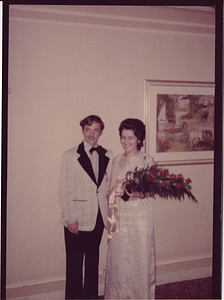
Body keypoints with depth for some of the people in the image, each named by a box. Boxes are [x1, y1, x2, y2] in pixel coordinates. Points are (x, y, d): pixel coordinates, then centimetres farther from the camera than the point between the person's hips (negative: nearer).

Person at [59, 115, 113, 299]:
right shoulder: (70, 156, -5)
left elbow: (110, 186, 10)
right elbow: (64, 190, -7)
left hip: (99, 217, 4)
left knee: (93, 259, 17)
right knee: (74, 262, 3)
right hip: (77, 218, -4)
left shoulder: (108, 156, 6)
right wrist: (70, 218, -11)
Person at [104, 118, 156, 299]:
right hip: (121, 215, 3)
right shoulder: (117, 161, 8)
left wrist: (139, 193, -26)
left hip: (141, 214, -3)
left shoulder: (148, 160, -2)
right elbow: (111, 189, 9)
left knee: (140, 257, 2)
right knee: (119, 258, 7)